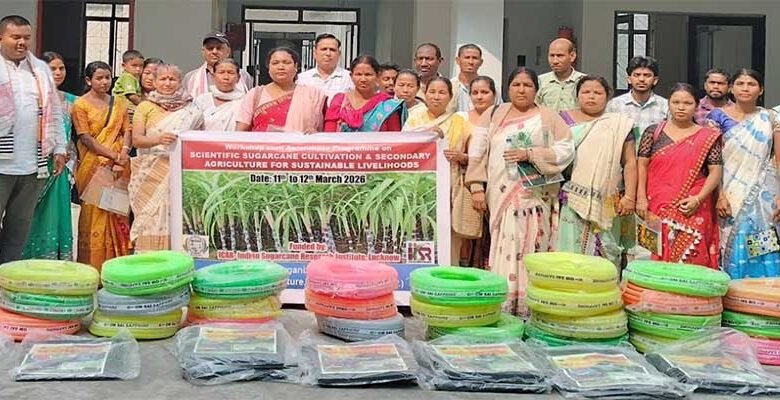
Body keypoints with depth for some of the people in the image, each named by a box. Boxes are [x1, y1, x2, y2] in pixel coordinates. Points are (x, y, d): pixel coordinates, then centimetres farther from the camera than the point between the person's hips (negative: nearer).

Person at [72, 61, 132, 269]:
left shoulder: (119, 103, 14)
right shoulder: (80, 104, 0)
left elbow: (127, 131, 7)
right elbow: (85, 138, -8)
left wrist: (123, 155, -12)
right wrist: (114, 155, -14)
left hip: (119, 167, 4)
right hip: (93, 165, -4)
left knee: (118, 214, 4)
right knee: (94, 213, -3)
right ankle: (93, 266, 3)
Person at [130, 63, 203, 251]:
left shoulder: (191, 110, 9)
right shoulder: (145, 106, 10)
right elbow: (136, 139, -1)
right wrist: (158, 139, -19)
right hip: (151, 174, 0)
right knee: (151, 221, -5)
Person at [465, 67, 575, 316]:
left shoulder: (549, 118, 8)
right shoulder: (493, 115, 13)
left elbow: (566, 150, -1)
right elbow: (478, 152, 8)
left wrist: (530, 154, -11)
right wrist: (477, 187, -2)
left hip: (535, 197, -1)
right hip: (501, 195, 2)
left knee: (532, 249, -5)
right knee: (503, 249, -2)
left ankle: (529, 307, 1)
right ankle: (501, 307, 1)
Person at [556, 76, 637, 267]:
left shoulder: (619, 125, 10)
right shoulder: (563, 120, 10)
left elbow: (629, 162, 7)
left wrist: (629, 196, -2)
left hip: (607, 204, 0)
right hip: (571, 200, 0)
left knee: (605, 252, 0)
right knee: (570, 250, -3)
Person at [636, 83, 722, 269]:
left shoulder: (708, 137, 5)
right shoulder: (653, 132, 8)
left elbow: (715, 171, 3)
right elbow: (642, 165, 6)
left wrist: (698, 198, -10)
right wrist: (641, 198, -3)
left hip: (692, 210, -1)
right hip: (657, 207, 1)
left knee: (691, 256, -6)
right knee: (657, 256, 1)